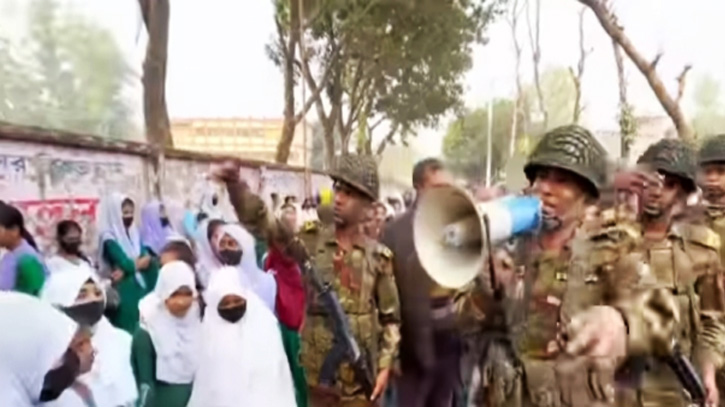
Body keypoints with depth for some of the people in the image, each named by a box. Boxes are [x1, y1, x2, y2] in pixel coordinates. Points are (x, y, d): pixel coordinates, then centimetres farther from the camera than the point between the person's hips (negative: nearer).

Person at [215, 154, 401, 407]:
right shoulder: (312, 243, -2)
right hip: (318, 370, 0)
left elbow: (390, 317, 3)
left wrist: (385, 365, -4)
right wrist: (235, 184, -25)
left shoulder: (378, 256, -1)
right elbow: (259, 224, -10)